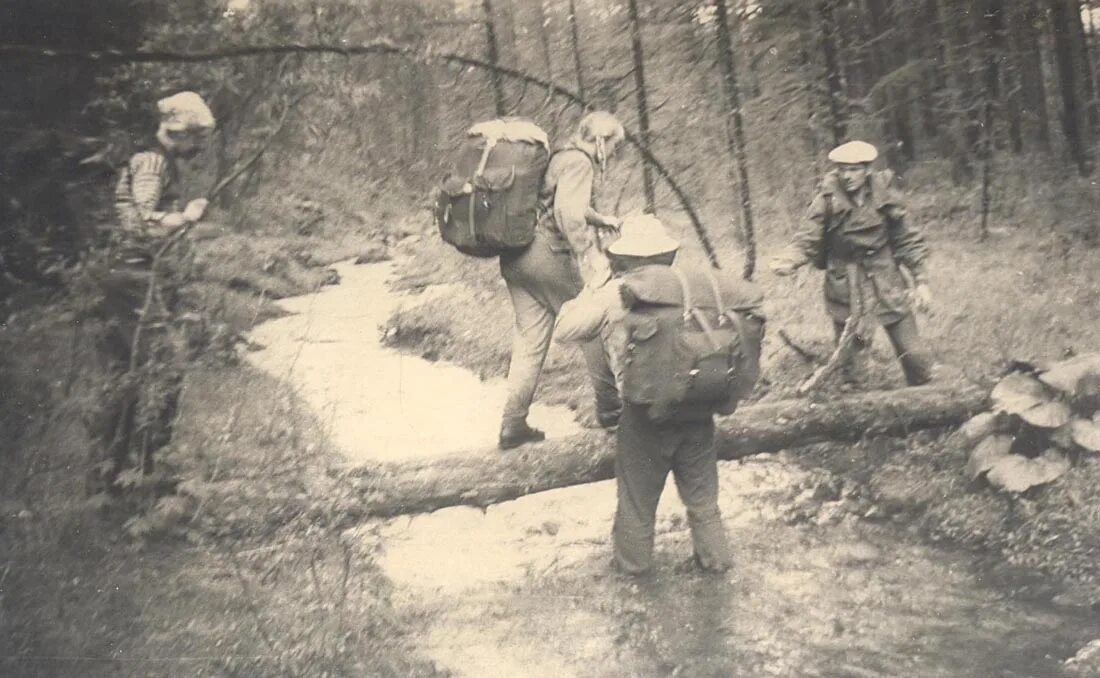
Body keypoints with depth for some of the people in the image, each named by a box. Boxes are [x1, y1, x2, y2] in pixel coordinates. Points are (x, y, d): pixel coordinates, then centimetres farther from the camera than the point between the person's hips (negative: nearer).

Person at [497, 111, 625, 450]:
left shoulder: (558, 157, 21)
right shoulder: (579, 162, -9)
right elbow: (568, 212, -26)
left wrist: (602, 220, 42)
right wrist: (589, 256, -27)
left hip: (515, 258, 9)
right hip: (547, 256, -9)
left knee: (530, 338, 11)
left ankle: (513, 424, 9)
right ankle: (610, 406, 19)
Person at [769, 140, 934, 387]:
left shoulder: (884, 196, -3)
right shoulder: (827, 202, -9)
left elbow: (907, 240, 6)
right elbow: (807, 241, -7)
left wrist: (921, 281, 5)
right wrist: (787, 261, -28)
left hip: (888, 285, 2)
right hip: (846, 289, -2)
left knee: (913, 355, 6)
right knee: (850, 361, 2)